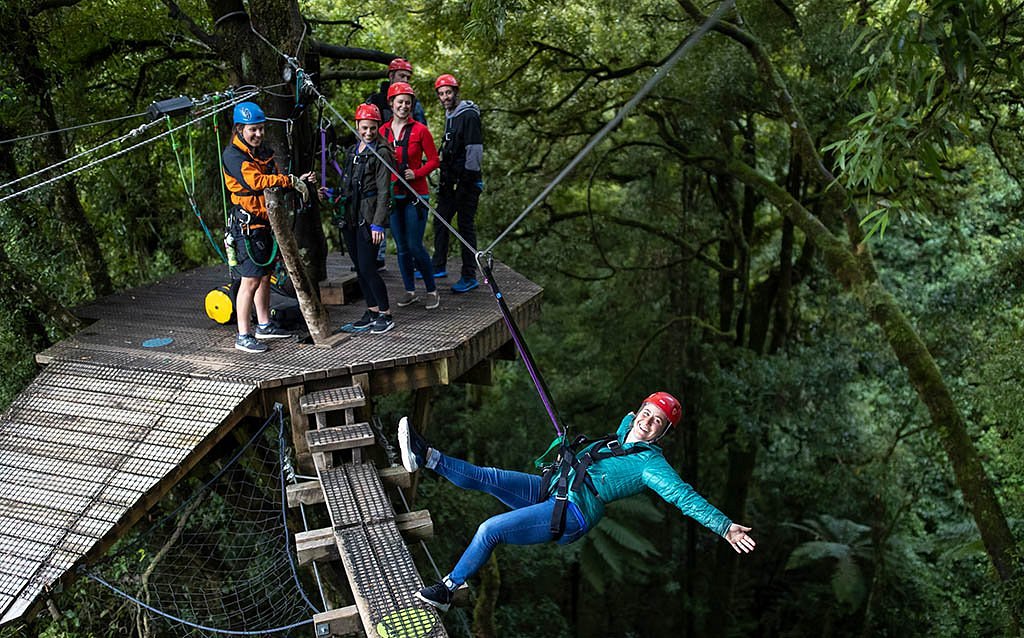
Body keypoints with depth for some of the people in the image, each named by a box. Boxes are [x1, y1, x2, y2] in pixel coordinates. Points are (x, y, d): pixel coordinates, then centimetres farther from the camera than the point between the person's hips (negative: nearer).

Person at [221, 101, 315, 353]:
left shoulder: (264, 152, 14)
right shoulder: (233, 155, -14)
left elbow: (273, 180, 16)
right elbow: (255, 181, -28)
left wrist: (297, 181, -4)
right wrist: (291, 181, -26)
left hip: (266, 223, 9)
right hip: (247, 226, -9)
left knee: (265, 276, 16)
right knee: (251, 280, -8)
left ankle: (264, 325, 29)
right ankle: (243, 336, -2)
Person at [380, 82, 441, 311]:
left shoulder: (420, 130, -3)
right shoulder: (383, 131, 8)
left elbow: (434, 160, -1)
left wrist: (416, 173, -14)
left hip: (415, 195, -4)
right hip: (392, 195, 4)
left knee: (415, 246, -7)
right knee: (401, 247, 9)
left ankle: (432, 291, 8)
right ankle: (410, 291, 21)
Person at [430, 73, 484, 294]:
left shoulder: (469, 115, -12)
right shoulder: (449, 116, 17)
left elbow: (475, 150, -17)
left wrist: (467, 180, -19)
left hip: (466, 181, -9)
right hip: (450, 181, 9)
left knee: (466, 227, -5)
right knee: (441, 222, 14)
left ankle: (470, 277, 0)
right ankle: (439, 267, 27)